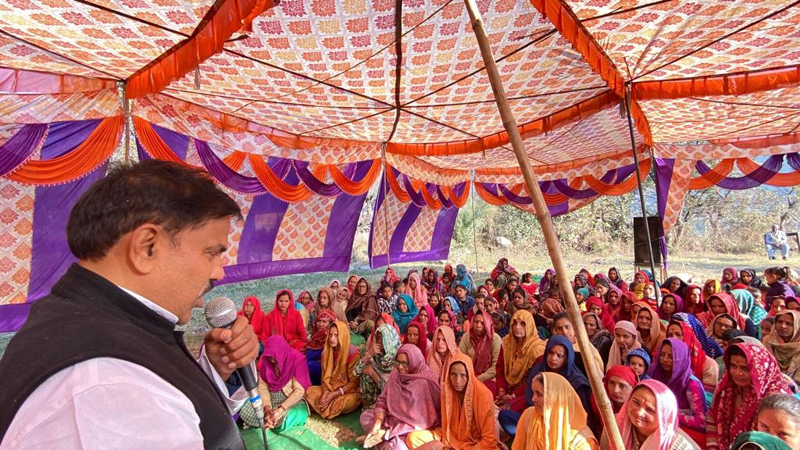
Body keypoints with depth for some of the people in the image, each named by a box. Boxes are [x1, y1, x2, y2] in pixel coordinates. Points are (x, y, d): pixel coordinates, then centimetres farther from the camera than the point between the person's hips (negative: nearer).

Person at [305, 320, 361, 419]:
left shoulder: (352, 353, -18)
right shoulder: (326, 352, -1)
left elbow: (354, 381, -15)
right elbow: (325, 377, 4)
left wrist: (335, 394, -23)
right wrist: (325, 391, -18)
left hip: (349, 390, -3)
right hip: (330, 388, 4)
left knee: (351, 400, -36)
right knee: (309, 391, -20)